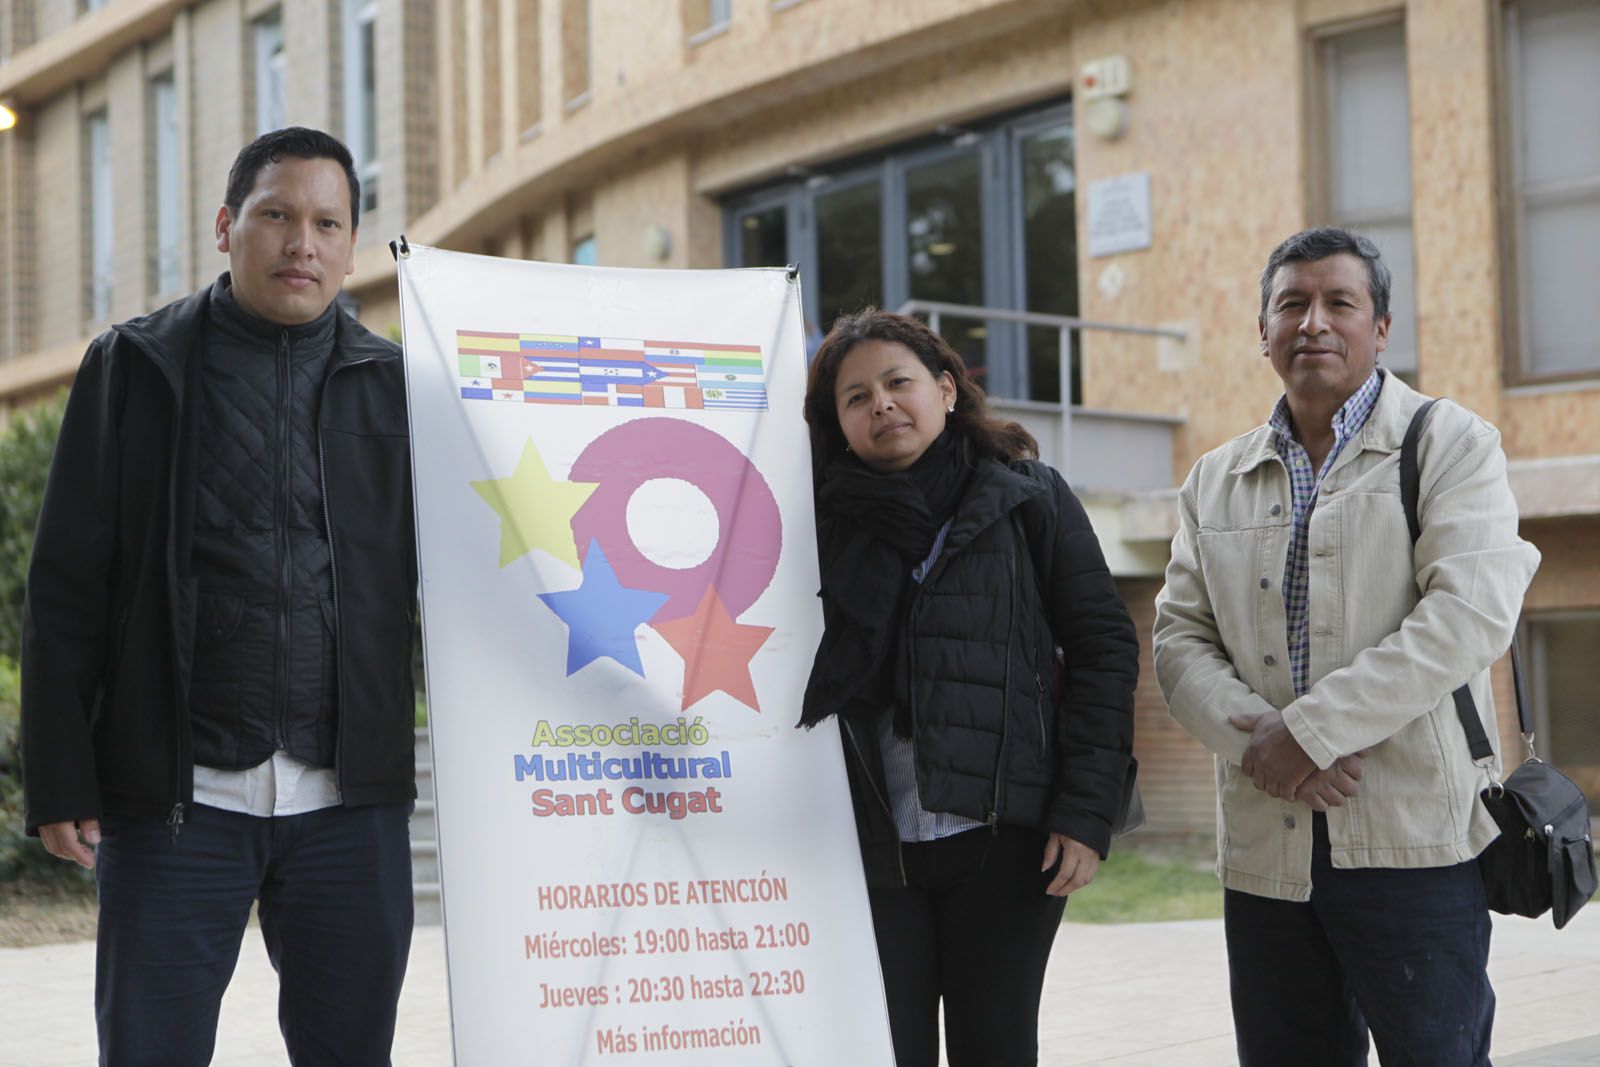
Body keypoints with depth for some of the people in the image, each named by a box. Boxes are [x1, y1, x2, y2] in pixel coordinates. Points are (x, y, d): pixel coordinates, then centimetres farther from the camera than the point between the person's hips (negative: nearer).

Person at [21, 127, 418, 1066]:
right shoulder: (137, 368, 5)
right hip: (179, 795, -1)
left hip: (351, 801, 2)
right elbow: (68, 590, 3)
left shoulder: (393, 383, 10)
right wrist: (60, 779, -4)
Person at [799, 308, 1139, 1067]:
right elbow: (806, 683, 9)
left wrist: (1086, 813, -7)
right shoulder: (825, 520, 6)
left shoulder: (1029, 500, 3)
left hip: (1004, 837, -1)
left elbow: (1104, 649, 0)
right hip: (874, 844, 1)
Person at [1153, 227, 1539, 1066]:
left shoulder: (1450, 445, 2)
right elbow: (1180, 638, 8)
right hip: (1263, 847, 4)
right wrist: (1255, 740, -12)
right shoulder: (1214, 482, 15)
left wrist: (1312, 728, -17)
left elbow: (1470, 617, -12)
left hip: (1412, 838, -4)